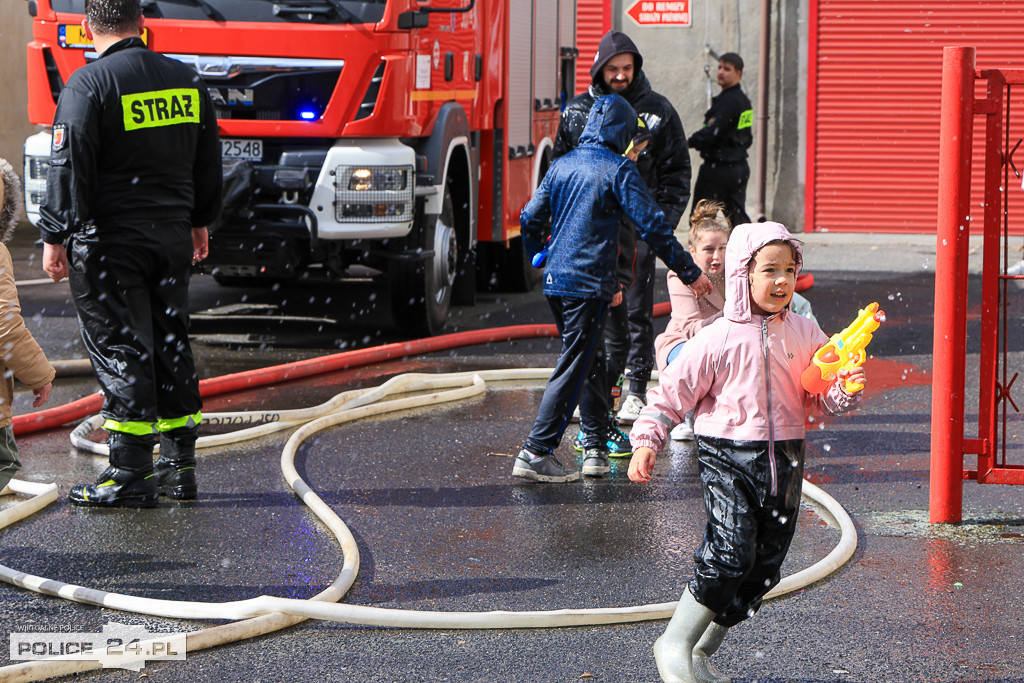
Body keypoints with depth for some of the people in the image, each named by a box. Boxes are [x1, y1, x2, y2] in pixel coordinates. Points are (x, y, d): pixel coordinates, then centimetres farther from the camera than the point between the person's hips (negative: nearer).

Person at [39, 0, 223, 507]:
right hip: (173, 237, 6)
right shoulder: (186, 80, 9)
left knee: (119, 349, -3)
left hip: (110, 239, -6)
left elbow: (70, 167, -15)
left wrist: (55, 237, -9)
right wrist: (199, 221, 29)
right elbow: (208, 160, 18)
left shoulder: (88, 85, -11)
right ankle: (179, 466, 17)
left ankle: (130, 475, -3)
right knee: (170, 344, 13)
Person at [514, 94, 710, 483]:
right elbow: (652, 226, -10)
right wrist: (690, 273, -5)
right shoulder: (618, 169, -7)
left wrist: (540, 255, 35)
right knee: (574, 368, -4)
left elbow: (530, 219, 16)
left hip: (555, 282, 7)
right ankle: (535, 453, -8)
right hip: (590, 283, -7)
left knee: (588, 362, 17)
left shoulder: (561, 165, 11)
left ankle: (595, 448, 20)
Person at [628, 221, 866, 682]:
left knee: (764, 566, 6)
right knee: (731, 553, -19)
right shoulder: (719, 338, -6)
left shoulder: (805, 334, 6)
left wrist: (845, 391, -10)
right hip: (727, 457, -5)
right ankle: (675, 644, -1)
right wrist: (646, 440, -12)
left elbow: (820, 400, 11)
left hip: (784, 460, 5)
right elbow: (672, 391, -2)